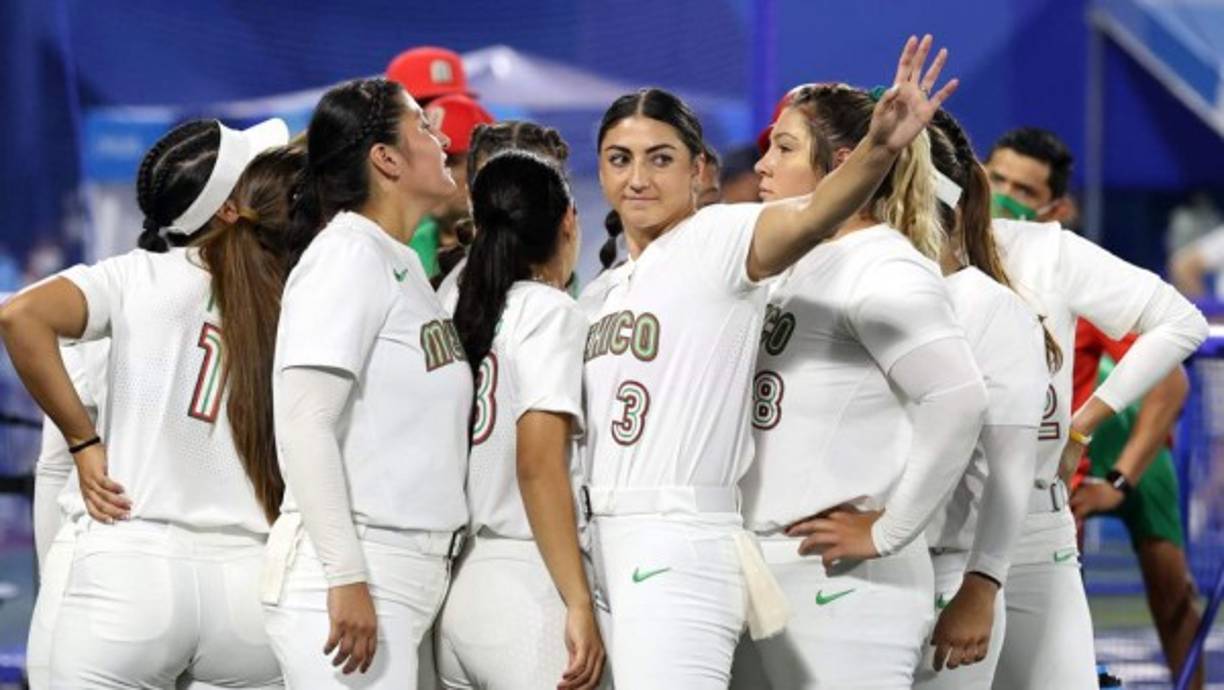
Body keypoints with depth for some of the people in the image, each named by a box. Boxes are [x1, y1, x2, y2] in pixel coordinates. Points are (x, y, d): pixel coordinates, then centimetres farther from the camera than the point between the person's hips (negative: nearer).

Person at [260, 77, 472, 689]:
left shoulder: (403, 267, 17)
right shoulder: (348, 255, -8)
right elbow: (305, 422, -17)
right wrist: (346, 578, -22)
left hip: (408, 577, 9)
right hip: (347, 576, -8)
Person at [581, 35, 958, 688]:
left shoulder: (715, 241, -7)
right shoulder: (613, 290, 20)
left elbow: (809, 217, -28)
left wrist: (878, 148, -46)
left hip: (678, 553, -9)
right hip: (613, 553, 9)